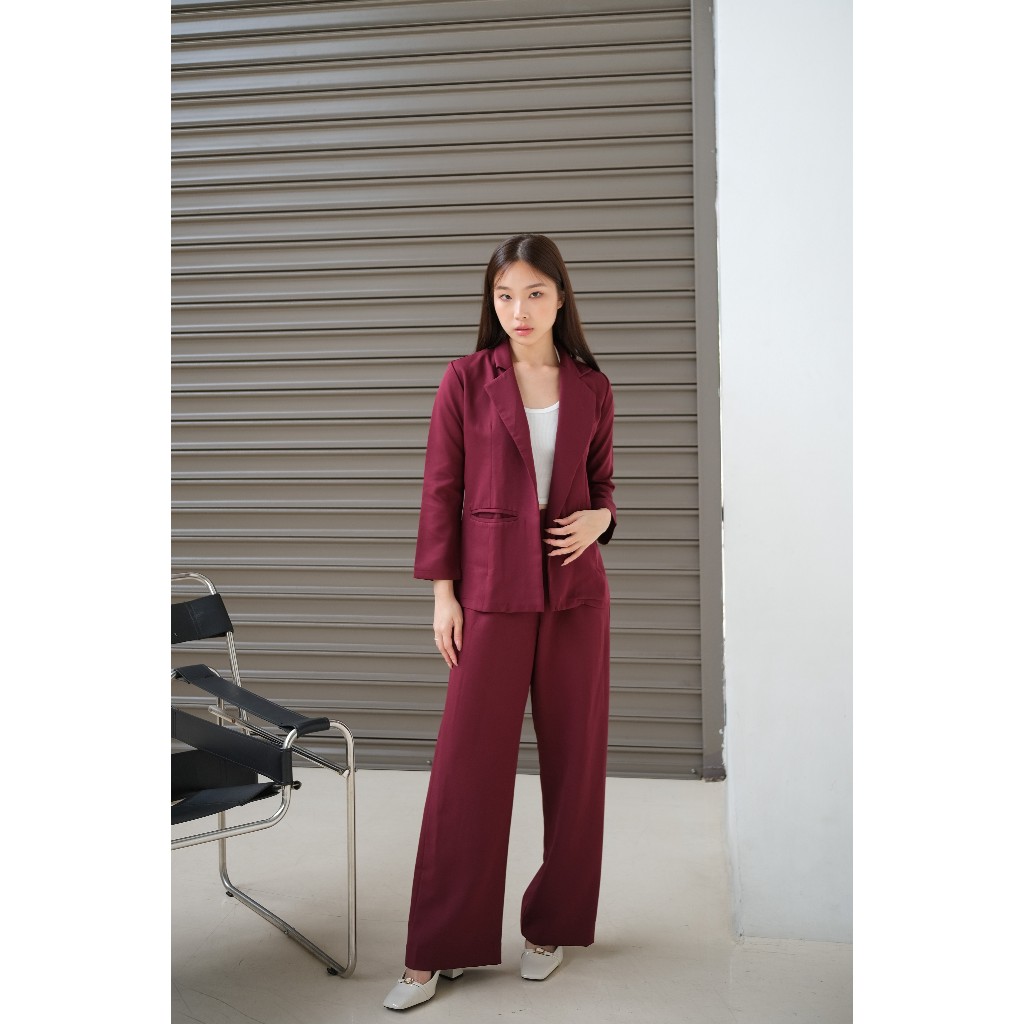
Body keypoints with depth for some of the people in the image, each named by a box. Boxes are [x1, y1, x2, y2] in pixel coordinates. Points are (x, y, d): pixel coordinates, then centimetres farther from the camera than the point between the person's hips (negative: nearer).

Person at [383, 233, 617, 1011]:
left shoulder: (592, 389, 5)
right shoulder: (466, 380, -1)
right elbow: (441, 489, 0)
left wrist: (599, 519, -8)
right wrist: (442, 592, -4)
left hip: (576, 588, 3)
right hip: (492, 588, -2)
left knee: (575, 758, 8)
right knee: (467, 763, 2)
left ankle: (554, 925, 27)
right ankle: (439, 950, 16)